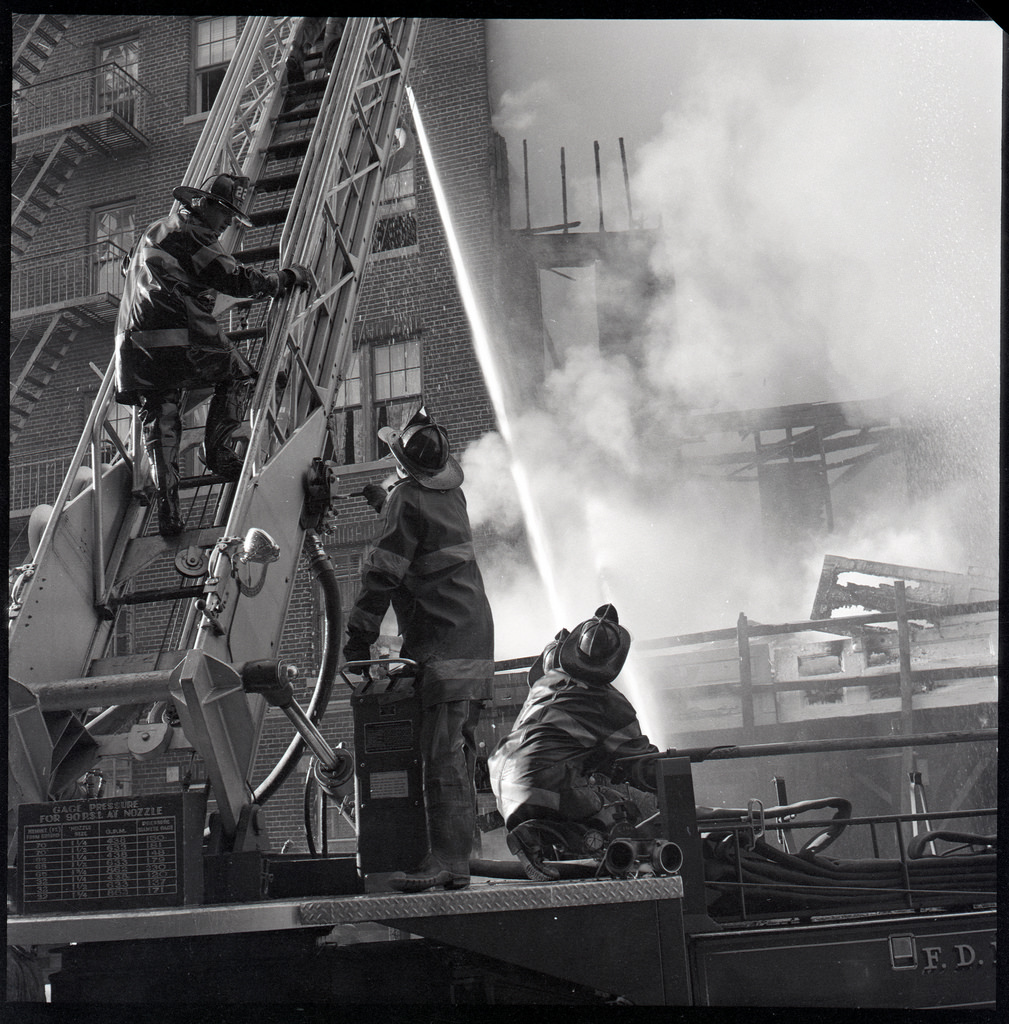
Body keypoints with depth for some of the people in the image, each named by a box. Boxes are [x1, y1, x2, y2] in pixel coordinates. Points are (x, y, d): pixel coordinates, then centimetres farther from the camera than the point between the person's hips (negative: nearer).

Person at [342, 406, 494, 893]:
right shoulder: (451, 492, 12)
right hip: (476, 638, 9)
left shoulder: (407, 499, -11)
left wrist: (357, 642, -10)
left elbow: (383, 575, -13)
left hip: (443, 646, -9)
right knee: (458, 751, 9)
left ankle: (443, 858, -11)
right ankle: (458, 859, 12)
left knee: (442, 752, -10)